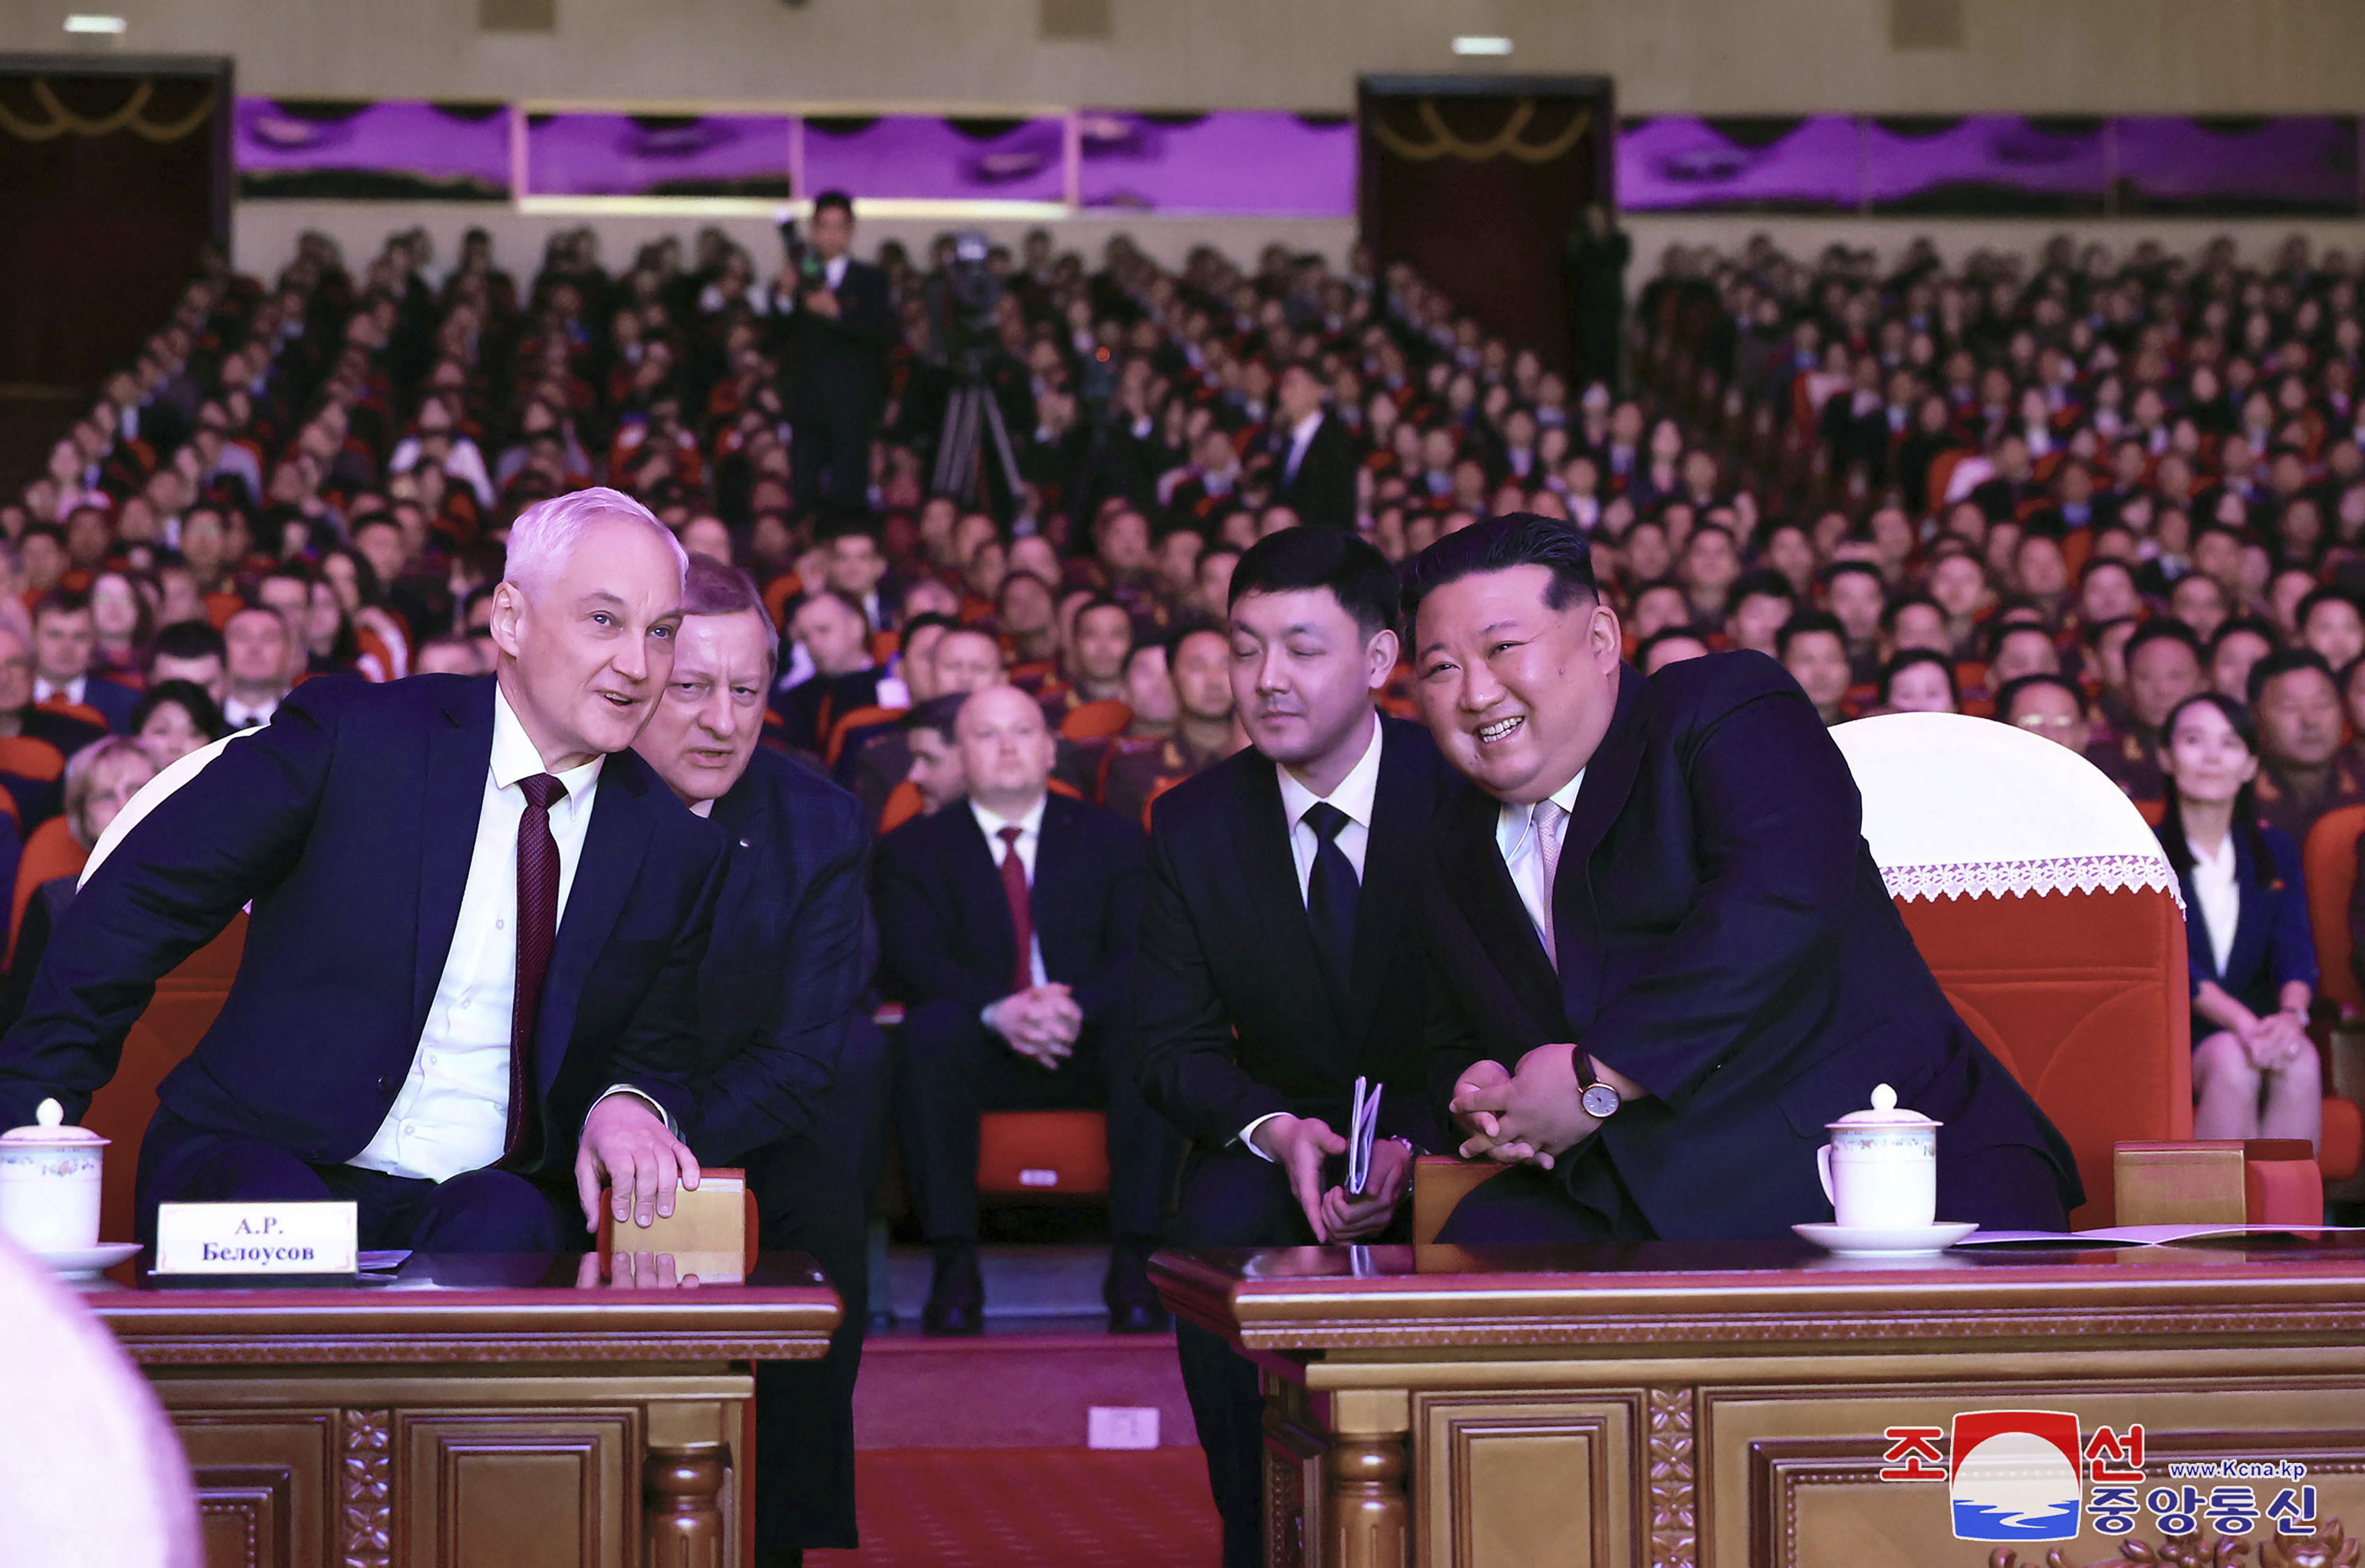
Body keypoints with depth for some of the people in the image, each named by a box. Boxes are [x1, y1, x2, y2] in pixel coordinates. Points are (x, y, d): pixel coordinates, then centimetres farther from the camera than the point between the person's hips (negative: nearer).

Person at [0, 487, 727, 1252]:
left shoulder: (677, 849, 7)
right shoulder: (347, 735, -3)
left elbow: (655, 1054, 13)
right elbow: (132, 906, 0)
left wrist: (628, 1104, -13)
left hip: (485, 1196, 2)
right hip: (255, 1167, -1)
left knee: (502, 1223, -34)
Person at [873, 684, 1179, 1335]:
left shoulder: (1111, 838, 16)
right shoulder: (914, 848, 13)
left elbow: (1138, 951, 1)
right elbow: (913, 959, -4)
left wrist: (1078, 1007, -22)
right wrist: (998, 1010, -24)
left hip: (1088, 1044, 1)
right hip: (981, 1052, -1)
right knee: (932, 1030, -35)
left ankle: (1133, 1263, -32)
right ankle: (955, 1268, -33)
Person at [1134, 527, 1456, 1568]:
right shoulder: (1194, 823, -1)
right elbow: (1174, 1045, 0)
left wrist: (1417, 1147, -27)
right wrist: (1272, 1131, -21)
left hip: (1446, 1137, -2)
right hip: (1278, 1138, 2)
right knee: (1215, 1235, -30)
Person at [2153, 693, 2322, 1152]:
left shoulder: (2276, 852, 15)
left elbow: (2296, 951, 1)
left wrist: (2291, 1014, -24)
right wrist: (2239, 1022, -28)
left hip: (2257, 1023, 3)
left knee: (2301, 1063, -31)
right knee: (2231, 1062, -35)